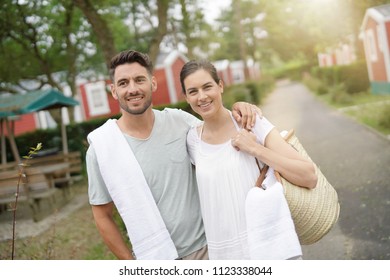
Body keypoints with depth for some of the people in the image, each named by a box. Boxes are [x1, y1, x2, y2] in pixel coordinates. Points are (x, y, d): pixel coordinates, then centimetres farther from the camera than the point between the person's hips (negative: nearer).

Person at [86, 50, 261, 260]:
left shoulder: (178, 120, -4)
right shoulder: (101, 148, -11)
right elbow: (103, 216, -4)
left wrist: (235, 108, -6)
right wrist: (131, 265, -3)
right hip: (152, 258, -2)